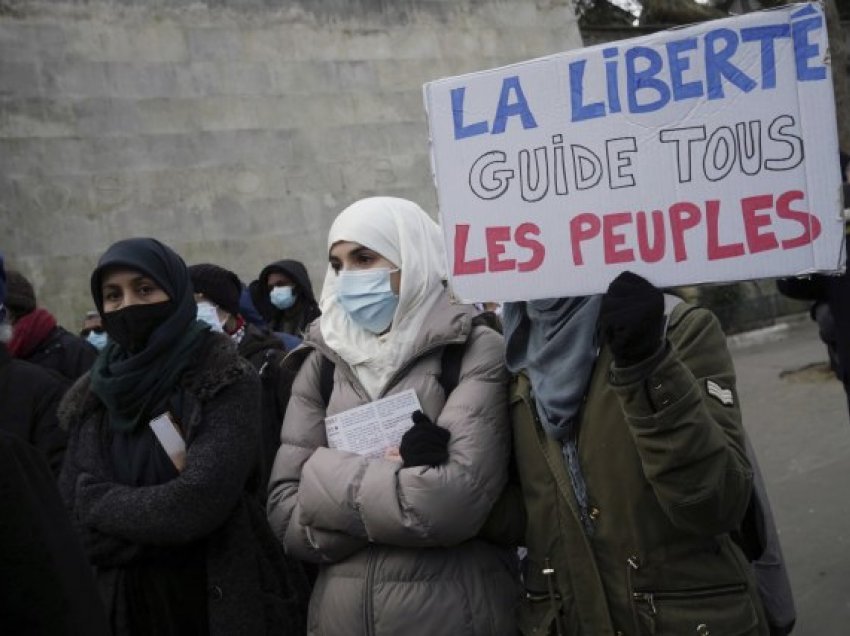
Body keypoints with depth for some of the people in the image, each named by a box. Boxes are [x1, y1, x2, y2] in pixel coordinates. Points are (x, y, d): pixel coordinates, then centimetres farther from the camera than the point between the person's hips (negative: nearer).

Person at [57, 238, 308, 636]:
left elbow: (197, 505, -24)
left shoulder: (228, 384, -11)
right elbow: (68, 526, -2)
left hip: (221, 602, -4)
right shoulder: (91, 399, 4)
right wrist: (164, 506, -17)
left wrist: (97, 500, -10)